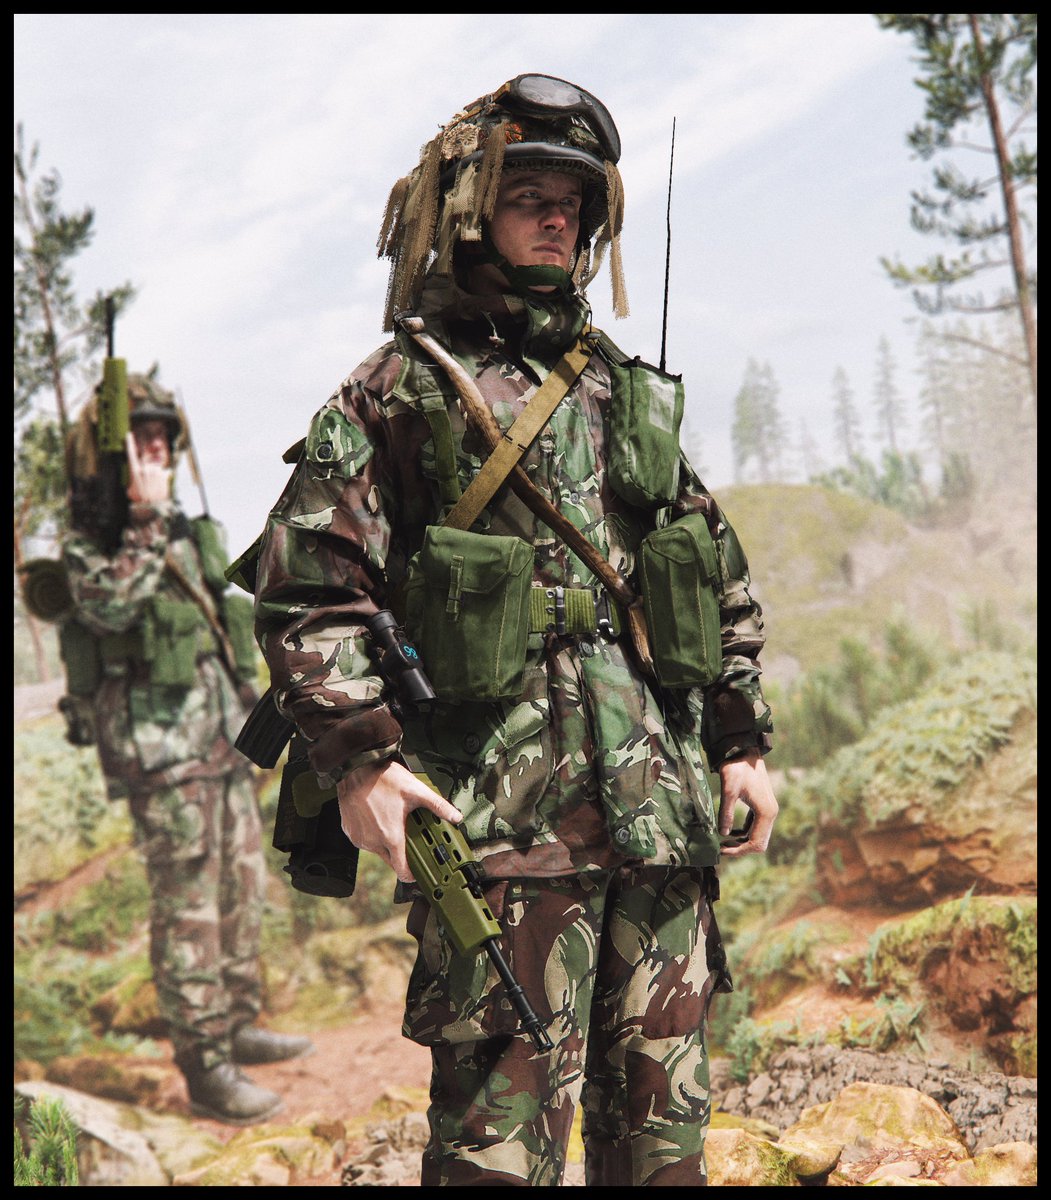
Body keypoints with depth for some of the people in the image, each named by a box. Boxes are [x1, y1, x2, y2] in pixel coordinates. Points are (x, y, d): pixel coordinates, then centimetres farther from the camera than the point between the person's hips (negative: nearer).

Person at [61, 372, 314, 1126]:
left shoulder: (188, 531, 15)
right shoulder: (87, 542, -8)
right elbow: (111, 603, -30)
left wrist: (245, 717, 21)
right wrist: (146, 520, -26)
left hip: (223, 738, 8)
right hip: (159, 748, -8)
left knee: (242, 889, 15)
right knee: (189, 909, -5)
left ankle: (239, 1026, 29)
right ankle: (205, 1069, 2)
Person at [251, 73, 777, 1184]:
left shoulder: (630, 391, 18)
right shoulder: (396, 392, 2)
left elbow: (723, 576, 21)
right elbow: (304, 585, -4)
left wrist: (742, 738, 15)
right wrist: (356, 755, -14)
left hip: (665, 805, 6)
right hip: (500, 824, -5)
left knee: (664, 1117, 14)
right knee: (503, 1129, 0)